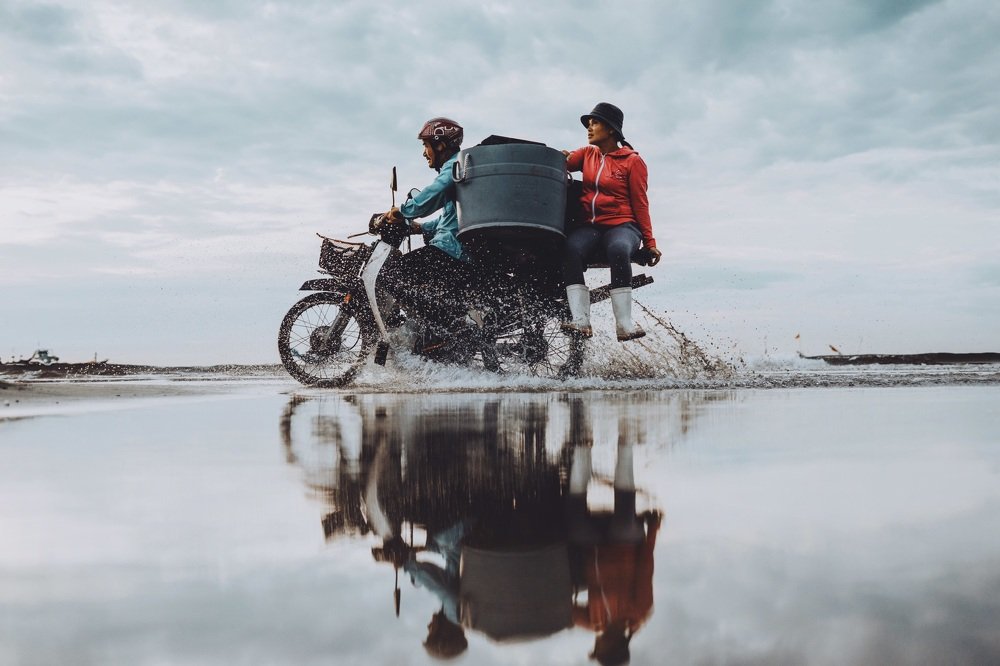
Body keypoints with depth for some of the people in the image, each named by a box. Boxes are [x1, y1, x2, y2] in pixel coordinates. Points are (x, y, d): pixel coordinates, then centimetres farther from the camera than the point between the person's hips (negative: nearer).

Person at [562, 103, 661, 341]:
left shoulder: (633, 161, 5)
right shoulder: (587, 154, 17)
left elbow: (640, 204, 4)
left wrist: (649, 243, 1)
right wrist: (564, 157, -22)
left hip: (622, 224, -3)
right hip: (590, 225, 3)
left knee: (619, 250, -39)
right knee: (571, 248, -32)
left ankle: (625, 324, -34)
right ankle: (580, 321, -37)